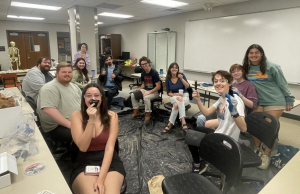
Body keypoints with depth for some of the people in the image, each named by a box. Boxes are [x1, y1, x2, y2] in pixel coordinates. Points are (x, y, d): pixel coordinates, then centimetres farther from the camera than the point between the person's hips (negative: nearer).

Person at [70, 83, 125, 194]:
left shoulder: (111, 116, -4)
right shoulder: (77, 115, -4)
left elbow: (109, 148, -11)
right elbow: (82, 147, -13)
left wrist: (101, 178, -21)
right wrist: (91, 120, -23)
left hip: (110, 162, 1)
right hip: (84, 163, 0)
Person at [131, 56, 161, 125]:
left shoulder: (154, 72, -17)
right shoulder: (143, 73, 4)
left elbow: (158, 86, -18)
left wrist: (149, 92, -25)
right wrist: (139, 88, -3)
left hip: (154, 91, -7)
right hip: (145, 90, 7)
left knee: (146, 97, -36)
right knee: (133, 94, -10)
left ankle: (147, 116, -19)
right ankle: (136, 111, 5)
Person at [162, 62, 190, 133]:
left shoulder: (181, 75, -4)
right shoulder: (168, 79, 0)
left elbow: (188, 86, -11)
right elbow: (168, 93, 3)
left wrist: (182, 79, -25)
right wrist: (176, 94, -16)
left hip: (184, 95, -1)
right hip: (174, 96, 1)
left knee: (176, 105, -35)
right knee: (179, 99, -37)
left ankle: (170, 124, -31)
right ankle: (183, 121, -39)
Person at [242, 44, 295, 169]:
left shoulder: (271, 67, -8)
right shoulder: (247, 68, 4)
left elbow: (282, 84, -3)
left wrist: (289, 100, -2)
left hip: (275, 102, -4)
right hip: (258, 102, 4)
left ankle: (266, 155, 15)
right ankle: (257, 150, 23)